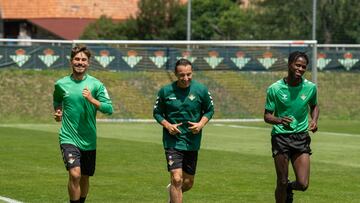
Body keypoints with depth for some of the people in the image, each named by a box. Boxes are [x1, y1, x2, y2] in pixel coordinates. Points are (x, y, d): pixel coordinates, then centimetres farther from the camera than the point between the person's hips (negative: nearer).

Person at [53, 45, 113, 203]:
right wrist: (58, 113, 6)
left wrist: (91, 99, -22)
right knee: (75, 174, -20)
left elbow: (109, 109, -9)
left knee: (84, 178, 13)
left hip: (88, 140, 1)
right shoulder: (61, 84, 2)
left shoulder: (95, 84, -2)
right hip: (68, 138, -1)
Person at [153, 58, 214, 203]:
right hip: (172, 141, -2)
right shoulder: (165, 91, -6)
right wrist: (167, 125, -12)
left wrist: (201, 124, -9)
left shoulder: (201, 90, -4)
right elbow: (157, 112, 6)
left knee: (188, 183, 12)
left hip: (192, 142, 3)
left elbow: (210, 110, 9)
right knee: (176, 179, -16)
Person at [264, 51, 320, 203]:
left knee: (303, 184, -7)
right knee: (282, 183, -1)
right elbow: (267, 116, -2)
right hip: (280, 137, -2)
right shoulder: (274, 89, -8)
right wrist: (279, 120, -24)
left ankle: (290, 187, 28)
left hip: (301, 137, 2)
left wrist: (314, 121, 0)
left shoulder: (310, 87, -1)